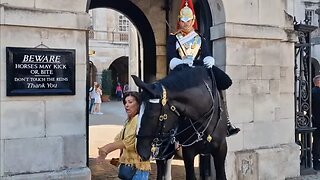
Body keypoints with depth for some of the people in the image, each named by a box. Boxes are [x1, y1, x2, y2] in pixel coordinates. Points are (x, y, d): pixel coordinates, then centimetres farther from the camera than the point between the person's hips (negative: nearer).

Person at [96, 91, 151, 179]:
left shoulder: (139, 120, -17)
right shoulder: (129, 121, 13)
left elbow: (128, 142, -23)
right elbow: (119, 139, 10)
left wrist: (107, 148, -22)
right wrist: (105, 150, -5)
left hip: (138, 166, -9)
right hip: (127, 165, 9)